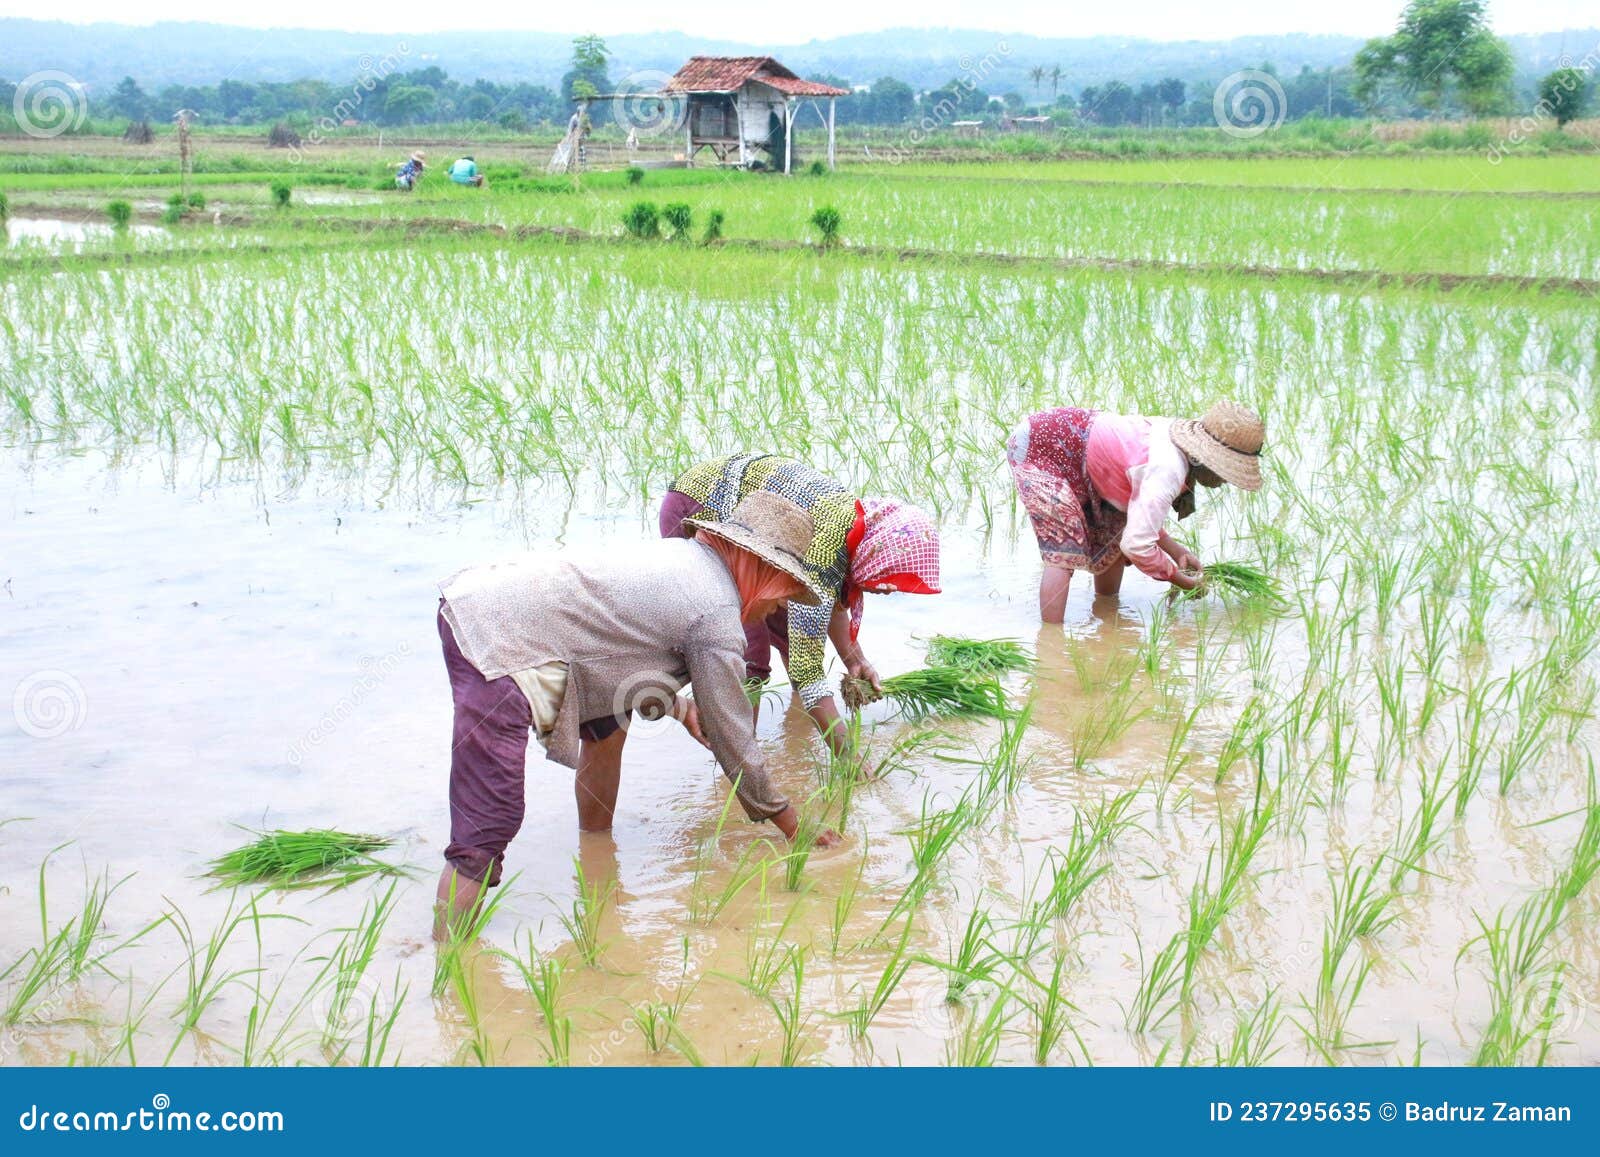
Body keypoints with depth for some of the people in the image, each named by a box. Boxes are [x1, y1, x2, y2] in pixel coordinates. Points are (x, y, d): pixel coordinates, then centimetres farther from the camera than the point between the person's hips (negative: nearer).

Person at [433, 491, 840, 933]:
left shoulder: (681, 552, 19)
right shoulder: (718, 618, -6)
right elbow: (734, 741, 1)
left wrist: (680, 706, 26)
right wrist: (791, 825, 13)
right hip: (497, 644, -10)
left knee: (607, 726, 26)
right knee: (487, 830, -12)